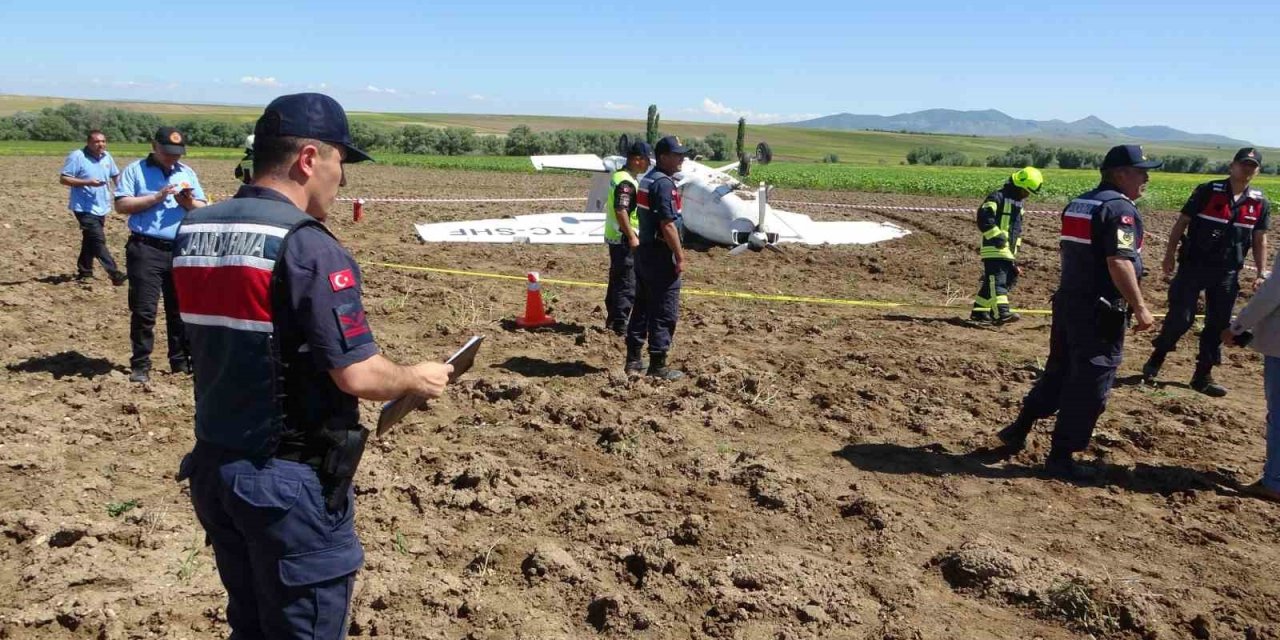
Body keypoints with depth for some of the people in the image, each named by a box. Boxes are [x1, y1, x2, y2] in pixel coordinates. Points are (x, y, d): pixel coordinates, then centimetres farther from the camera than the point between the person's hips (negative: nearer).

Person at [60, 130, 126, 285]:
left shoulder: (107, 156, 9)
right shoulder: (77, 156, -10)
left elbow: (115, 175, 23)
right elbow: (63, 178, -11)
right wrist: (87, 182, -22)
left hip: (101, 208, 7)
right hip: (85, 208, -7)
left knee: (91, 240, 17)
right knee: (98, 240, -14)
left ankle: (84, 272, 30)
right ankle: (115, 274, -20)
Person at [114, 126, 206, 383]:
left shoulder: (187, 173, 14)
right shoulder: (135, 170, 3)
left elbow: (203, 209, 12)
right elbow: (121, 205, -6)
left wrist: (189, 204, -10)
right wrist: (155, 198, -14)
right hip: (145, 249, -3)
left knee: (181, 309, 9)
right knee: (143, 310, -3)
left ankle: (181, 361, 18)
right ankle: (140, 365, 5)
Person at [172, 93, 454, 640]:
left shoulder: (192, 234, 4)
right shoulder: (309, 247, -20)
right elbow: (357, 376, -21)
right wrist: (418, 379, -2)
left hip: (212, 467, 8)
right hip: (289, 482, -7)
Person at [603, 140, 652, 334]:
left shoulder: (619, 175, 14)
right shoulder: (627, 182, -19)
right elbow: (621, 211, -27)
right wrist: (632, 237, -26)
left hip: (615, 238, 11)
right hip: (624, 240, -11)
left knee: (617, 280, 17)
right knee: (628, 285, -6)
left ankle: (612, 320, 26)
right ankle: (619, 325, -3)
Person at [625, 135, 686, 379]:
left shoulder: (647, 179, 14)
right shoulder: (664, 183, -17)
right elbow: (668, 225, -22)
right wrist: (680, 257, -17)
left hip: (644, 251, 10)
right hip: (660, 255, -10)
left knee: (642, 306, 15)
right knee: (665, 312, -2)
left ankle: (633, 360, 21)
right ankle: (658, 365, 3)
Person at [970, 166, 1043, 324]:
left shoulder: (1019, 202, 20)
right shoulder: (998, 197, -10)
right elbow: (983, 216, -22)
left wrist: (1016, 245, 22)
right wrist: (996, 235, -23)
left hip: (1008, 250, 9)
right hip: (995, 248, -9)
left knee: (999, 280, 11)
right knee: (997, 279, -16)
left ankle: (979, 311, 17)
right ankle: (1001, 312, -24)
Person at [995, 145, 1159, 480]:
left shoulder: (1077, 204, 12)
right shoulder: (1120, 209, -15)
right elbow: (1119, 263, -24)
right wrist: (1140, 307, -19)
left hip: (1067, 301, 9)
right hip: (1100, 312, -9)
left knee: (1058, 371, 21)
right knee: (1090, 384, 0)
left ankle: (1019, 430, 25)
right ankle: (1061, 456, 6)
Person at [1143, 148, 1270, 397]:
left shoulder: (1260, 203, 3)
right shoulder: (1208, 191, -7)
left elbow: (1259, 240, 10)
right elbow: (1181, 223, -3)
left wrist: (1262, 273, 4)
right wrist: (1170, 255, -7)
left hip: (1227, 273, 4)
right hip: (1193, 266, -4)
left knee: (1218, 324, 7)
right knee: (1180, 318, -6)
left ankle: (1203, 376, 18)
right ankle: (1156, 359, 16)